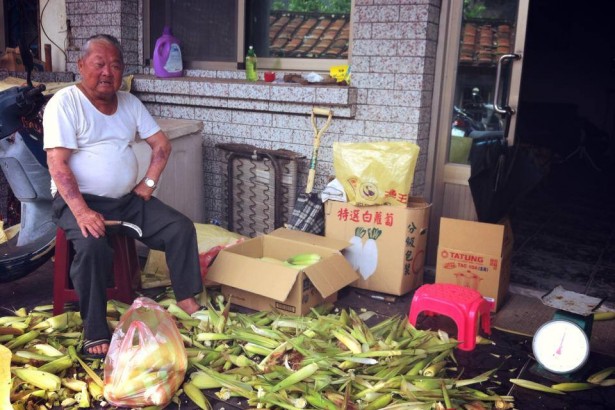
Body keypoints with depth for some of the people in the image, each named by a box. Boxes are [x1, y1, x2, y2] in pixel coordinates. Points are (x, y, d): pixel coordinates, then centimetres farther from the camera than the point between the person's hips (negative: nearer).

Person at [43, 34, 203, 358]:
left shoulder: (129, 102, 9)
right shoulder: (65, 103, -10)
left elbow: (162, 144, 13)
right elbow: (57, 165, -18)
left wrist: (149, 183, -2)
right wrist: (81, 211, -30)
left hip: (128, 199, 6)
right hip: (79, 199, -6)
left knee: (181, 228, -9)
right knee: (93, 246, -34)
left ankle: (187, 301, 3)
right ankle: (95, 332, -21)